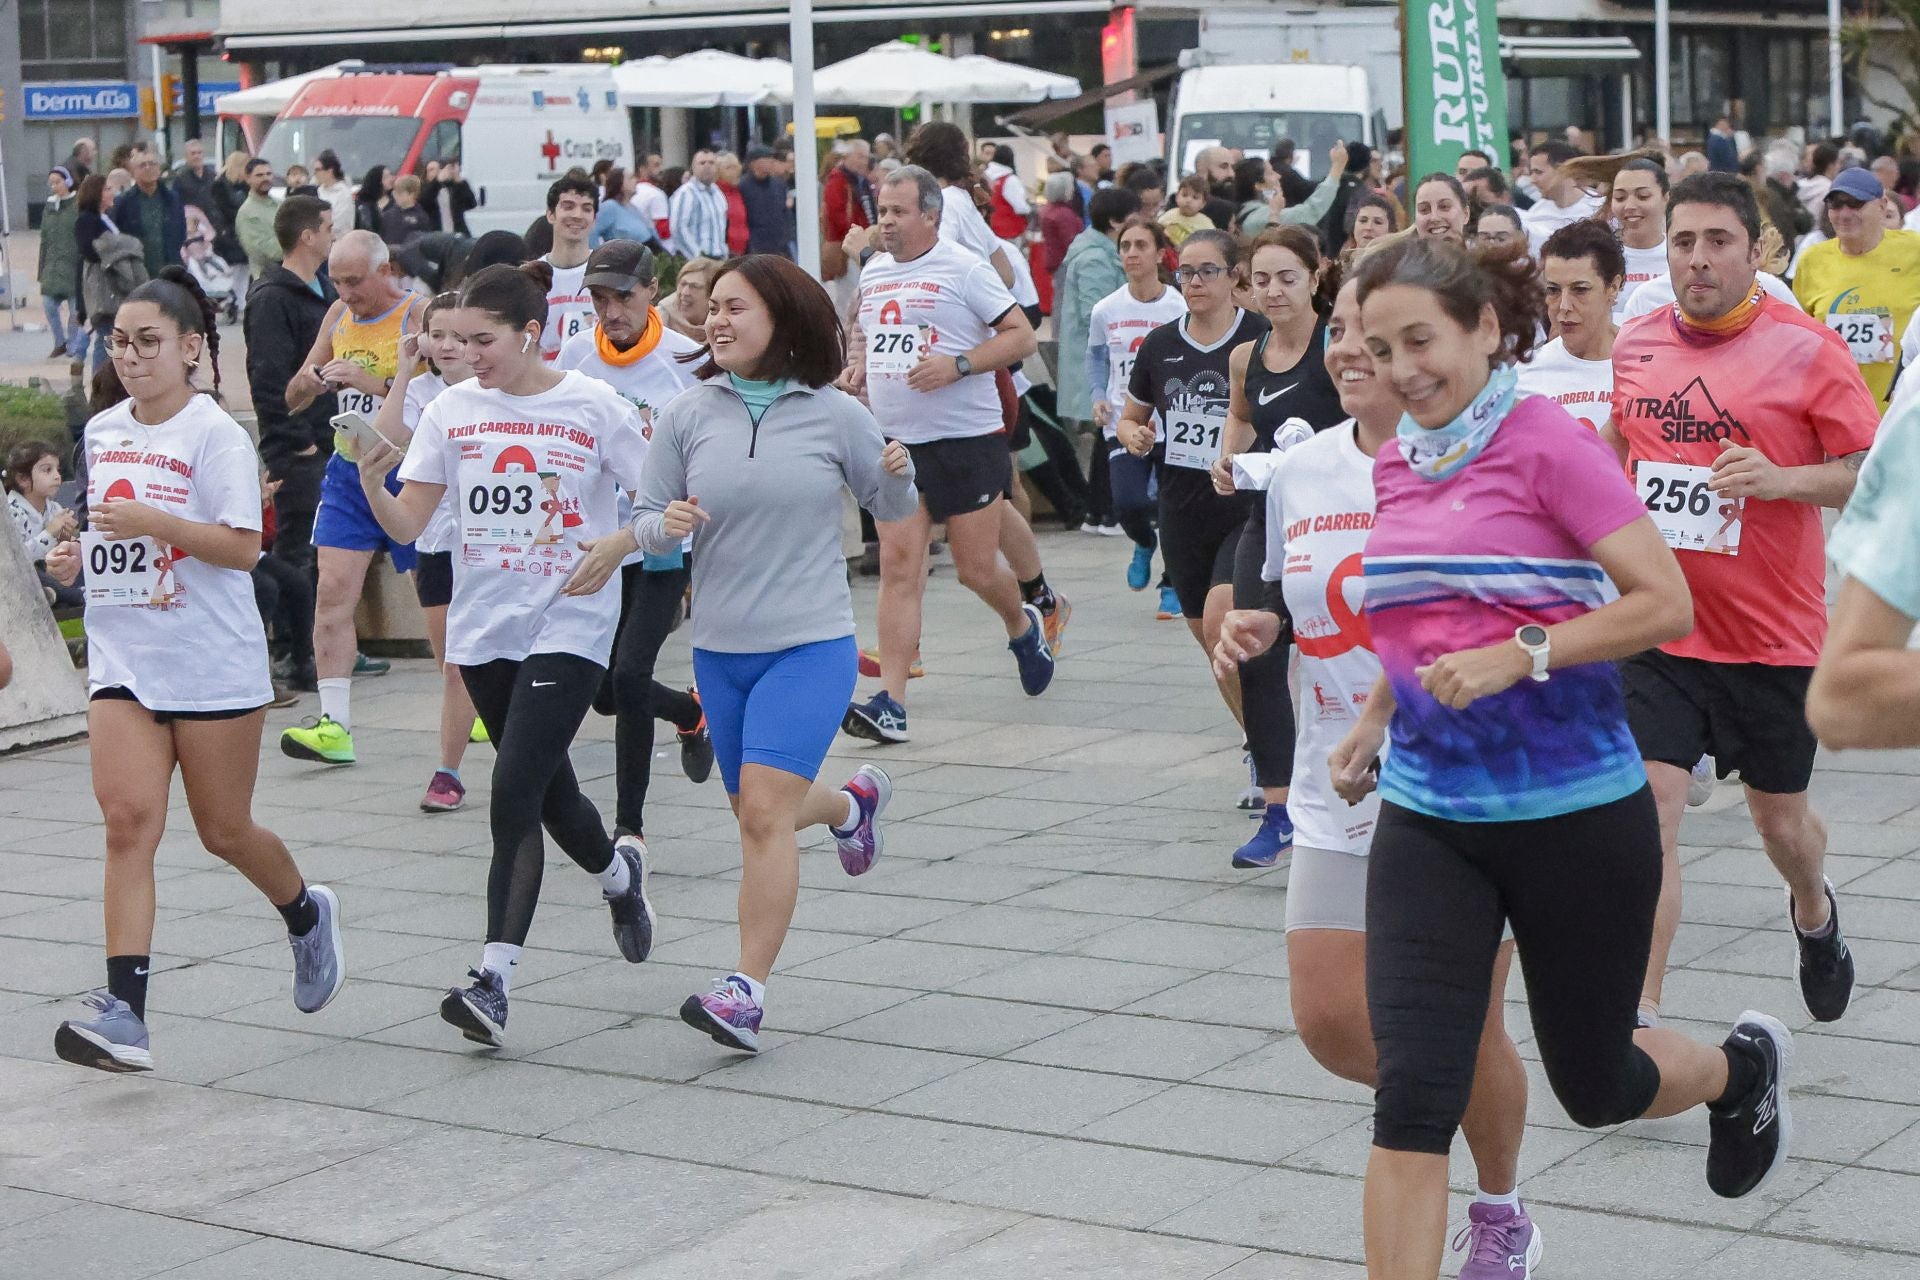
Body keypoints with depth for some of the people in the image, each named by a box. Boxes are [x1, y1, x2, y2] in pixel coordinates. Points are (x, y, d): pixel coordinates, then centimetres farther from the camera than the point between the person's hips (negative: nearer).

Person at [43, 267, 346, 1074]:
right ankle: (123, 1013, -17)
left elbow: (243, 547, -16)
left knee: (225, 833, 8)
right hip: (122, 662, 4)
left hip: (212, 664, -4)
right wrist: (76, 556, 5)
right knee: (128, 818, -13)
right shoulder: (100, 432, 11)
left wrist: (154, 522, -27)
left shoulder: (215, 434, -9)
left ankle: (306, 916, 40)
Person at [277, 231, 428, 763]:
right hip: (349, 470, 5)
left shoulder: (420, 314, -10)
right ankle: (334, 725, -10)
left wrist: (373, 383, -34)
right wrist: (309, 383, -10)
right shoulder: (338, 316, 8)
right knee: (333, 590, -8)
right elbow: (292, 398, 13)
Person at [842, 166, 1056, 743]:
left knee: (976, 569, 3)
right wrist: (859, 366, 8)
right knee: (898, 567, -5)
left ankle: (1025, 625, 38)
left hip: (967, 440, -5)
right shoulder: (872, 272, 12)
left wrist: (957, 365, -20)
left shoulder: (963, 268, -8)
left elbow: (1021, 335, -9)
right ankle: (891, 703, -9)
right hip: (896, 441, 5)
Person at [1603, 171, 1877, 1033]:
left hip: (1771, 637, -2)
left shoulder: (1806, 348, -10)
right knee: (1646, 815, -12)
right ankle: (1640, 1017, -8)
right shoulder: (1635, 346, 3)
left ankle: (1814, 911, 51)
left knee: (1780, 822, 16)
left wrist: (1781, 478, -24)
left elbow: (1873, 474, -9)